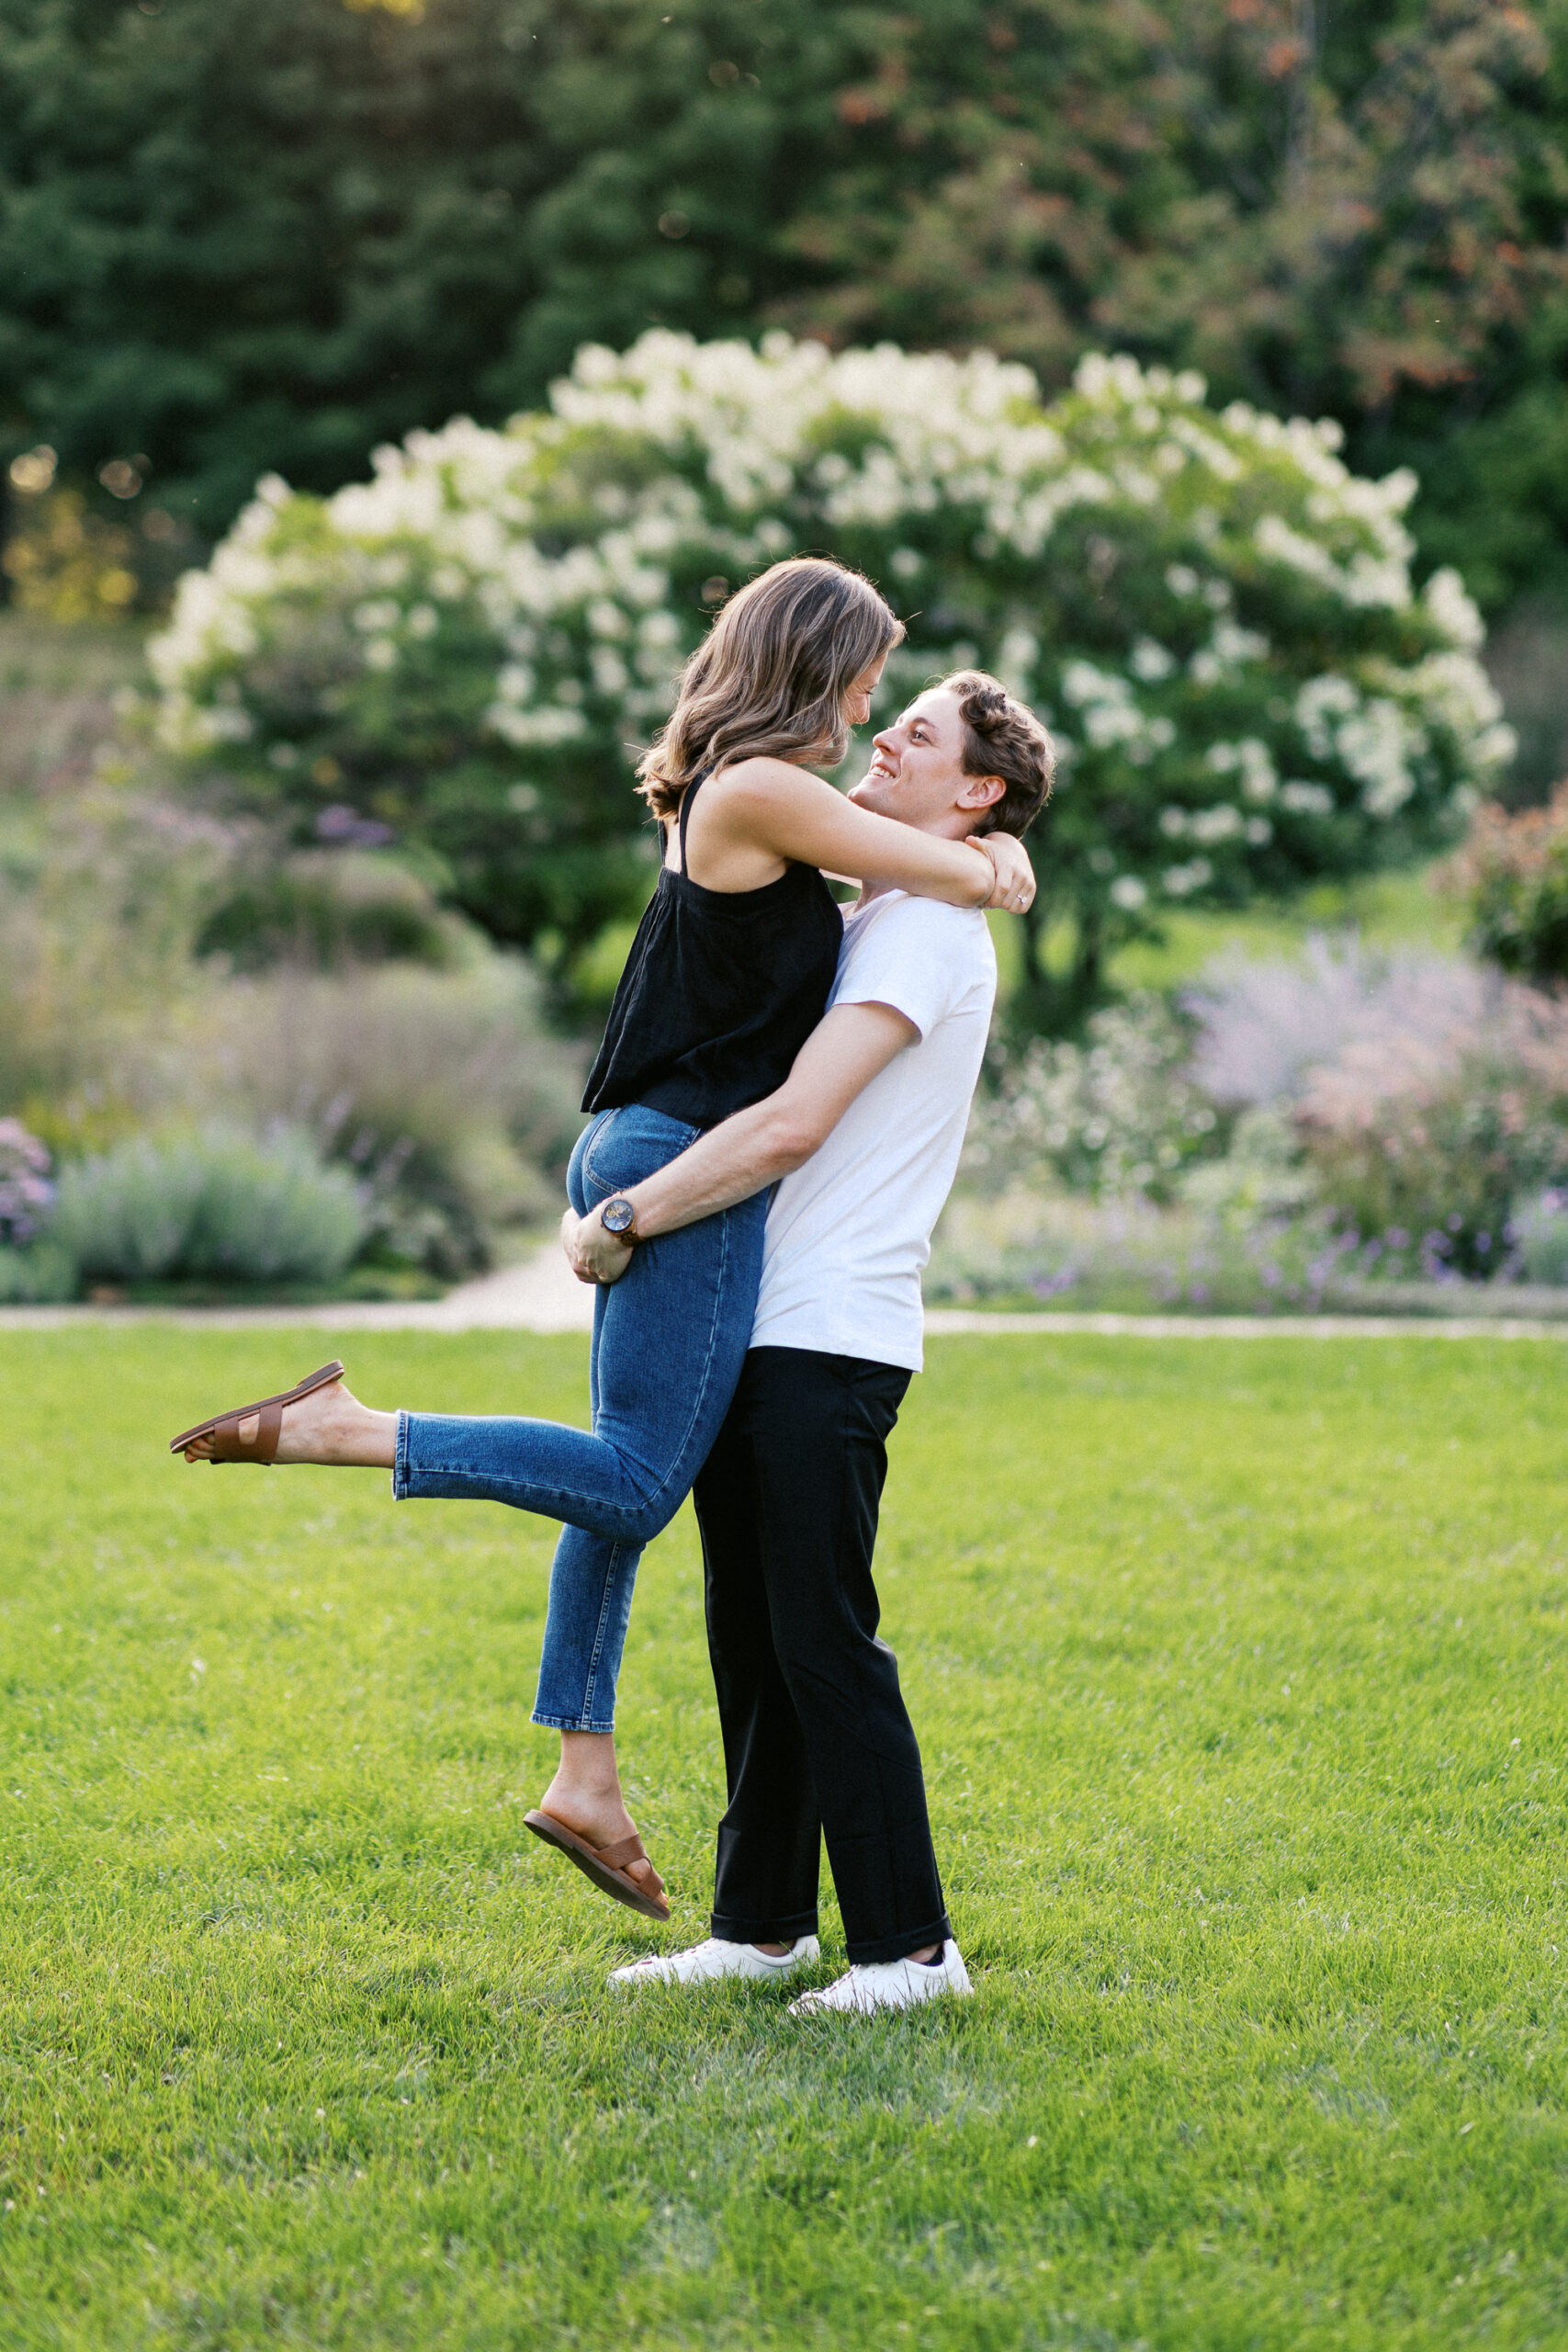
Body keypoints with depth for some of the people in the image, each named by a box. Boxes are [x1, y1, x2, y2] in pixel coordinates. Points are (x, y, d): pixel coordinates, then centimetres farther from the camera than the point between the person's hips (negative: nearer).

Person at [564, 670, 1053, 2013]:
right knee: (752, 1637, 12)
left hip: (830, 1342, -10)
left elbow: (793, 1125, -20)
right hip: (765, 1333, 10)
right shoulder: (864, 920, 20)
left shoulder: (928, 931, -11)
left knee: (826, 1645, -9)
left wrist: (627, 1222, -14)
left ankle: (909, 1943, -3)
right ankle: (763, 1925, 19)